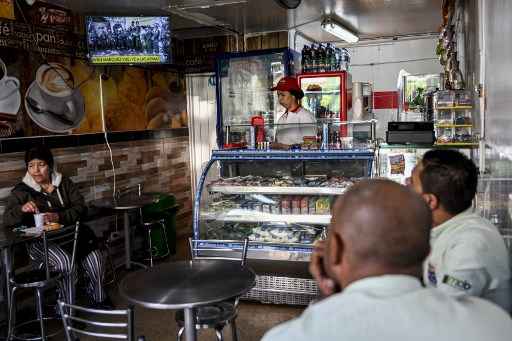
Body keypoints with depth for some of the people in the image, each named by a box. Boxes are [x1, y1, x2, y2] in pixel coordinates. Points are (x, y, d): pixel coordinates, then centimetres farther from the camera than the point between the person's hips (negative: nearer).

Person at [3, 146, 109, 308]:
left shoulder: (64, 183, 9)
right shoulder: (21, 191, 4)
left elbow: (80, 207, -2)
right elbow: (7, 219, -7)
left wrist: (58, 217, -21)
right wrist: (22, 209, -30)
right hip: (40, 241, -2)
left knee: (95, 258, -21)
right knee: (65, 260, -32)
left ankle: (99, 300, 2)